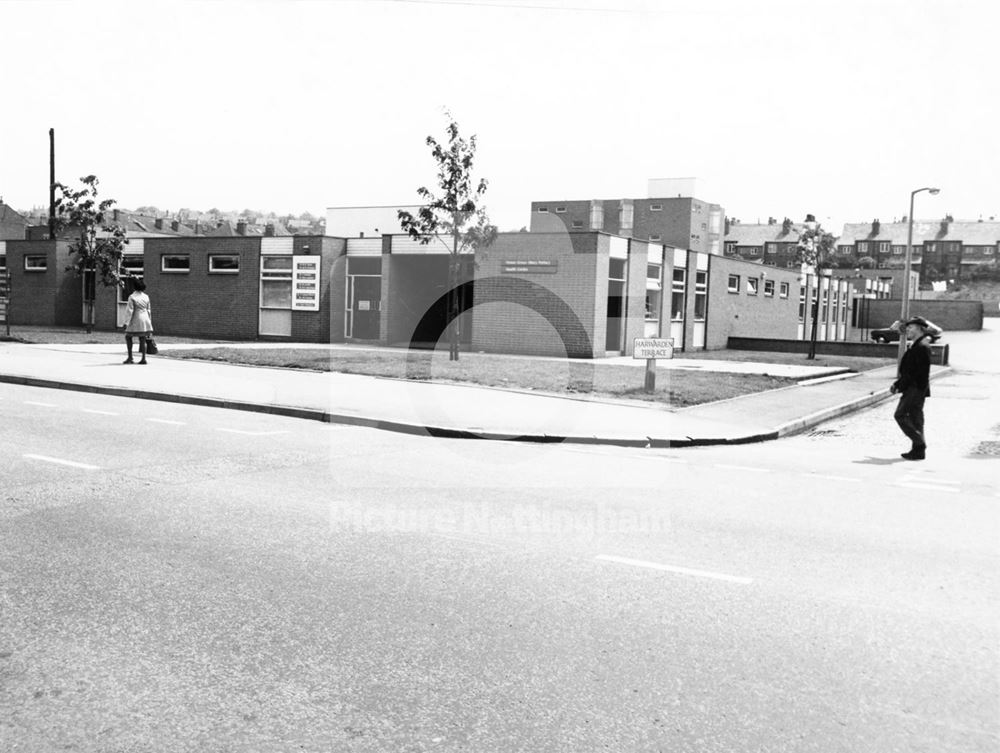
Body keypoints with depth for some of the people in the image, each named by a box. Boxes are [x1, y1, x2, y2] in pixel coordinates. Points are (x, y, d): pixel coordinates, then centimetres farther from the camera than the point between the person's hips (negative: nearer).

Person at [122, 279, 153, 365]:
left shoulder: (132, 297, -10)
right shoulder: (146, 297, 5)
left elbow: (130, 311, -13)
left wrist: (126, 322, -10)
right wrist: (149, 322, 17)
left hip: (136, 320, -5)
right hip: (145, 320, 5)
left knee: (128, 337, 9)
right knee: (142, 339, 6)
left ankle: (130, 357, 3)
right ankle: (143, 359, 1)